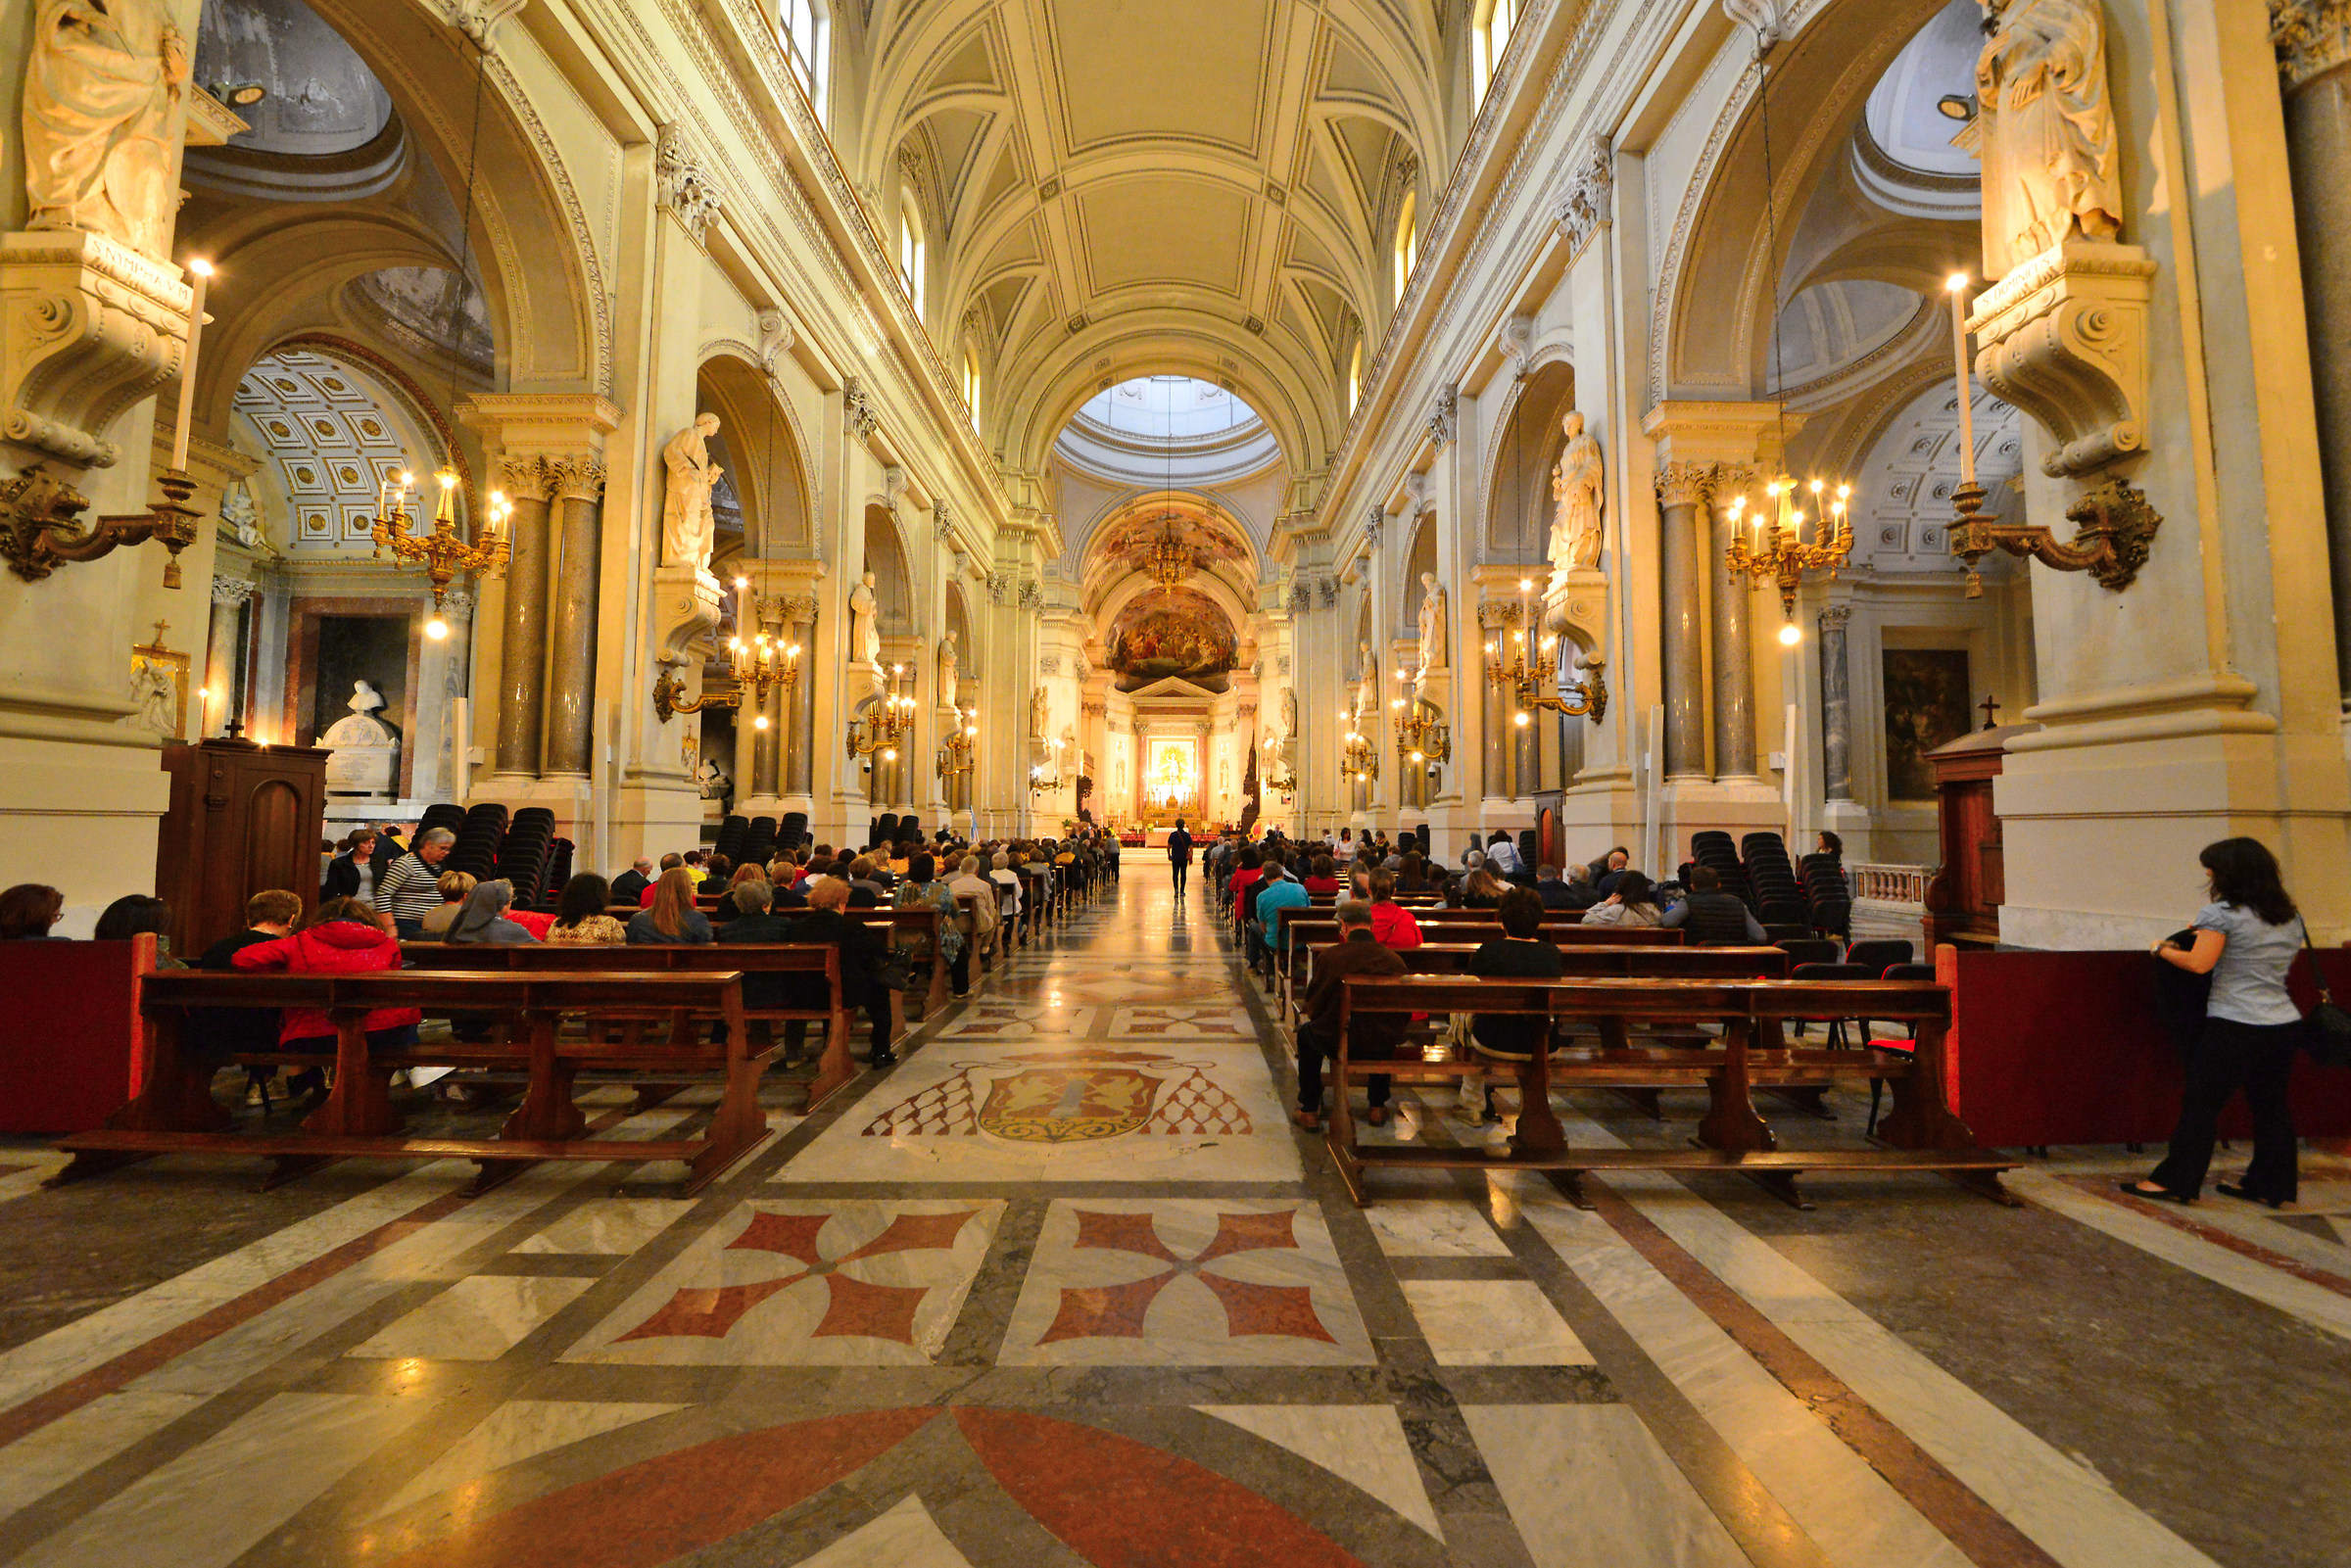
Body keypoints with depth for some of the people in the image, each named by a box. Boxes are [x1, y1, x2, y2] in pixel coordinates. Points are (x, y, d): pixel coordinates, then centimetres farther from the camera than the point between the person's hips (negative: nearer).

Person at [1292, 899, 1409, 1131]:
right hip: (1384, 1047, 3)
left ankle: (1309, 1111, 32)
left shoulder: (1328, 956, -15)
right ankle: (1378, 1108, 40)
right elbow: (1402, 1011, 2)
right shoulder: (1394, 959, -8)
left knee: (1306, 1032, 30)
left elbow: (1313, 1008, -5)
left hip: (1337, 1043, -2)